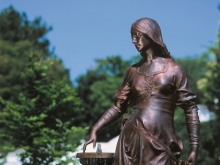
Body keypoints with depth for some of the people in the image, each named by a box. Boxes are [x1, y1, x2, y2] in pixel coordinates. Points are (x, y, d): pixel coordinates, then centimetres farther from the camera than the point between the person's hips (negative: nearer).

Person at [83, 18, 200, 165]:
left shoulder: (173, 69, 5)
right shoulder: (133, 71, 13)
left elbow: (190, 109, 2)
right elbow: (119, 107, 17)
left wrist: (194, 148, -5)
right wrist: (95, 130, 5)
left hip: (162, 144, -2)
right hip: (132, 139, 3)